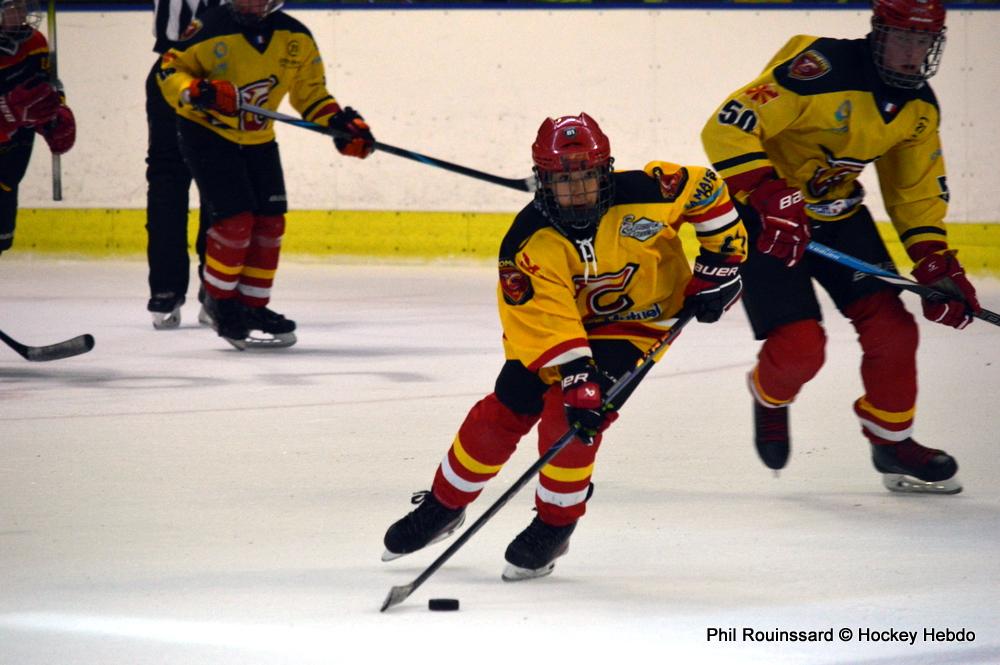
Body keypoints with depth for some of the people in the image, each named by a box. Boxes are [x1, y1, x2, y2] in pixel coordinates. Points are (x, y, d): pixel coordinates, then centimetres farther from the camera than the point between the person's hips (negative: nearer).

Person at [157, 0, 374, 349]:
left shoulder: (296, 38, -6)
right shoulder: (211, 29, -19)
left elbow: (310, 91, 5)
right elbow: (171, 69, -11)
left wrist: (341, 123, -10)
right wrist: (196, 92, -32)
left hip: (258, 141, 5)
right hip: (207, 134, -5)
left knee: (269, 223, 3)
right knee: (235, 219, -15)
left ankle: (252, 307, 16)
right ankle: (220, 302, 2)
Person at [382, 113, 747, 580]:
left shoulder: (643, 194, -28)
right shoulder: (528, 242, -29)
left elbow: (706, 189, -9)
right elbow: (548, 324, -35)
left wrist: (720, 262, -9)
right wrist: (578, 384, -45)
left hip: (634, 320, -2)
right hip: (558, 318, 2)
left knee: (565, 417, -21)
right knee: (502, 413, -1)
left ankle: (554, 527, -1)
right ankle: (444, 505, 22)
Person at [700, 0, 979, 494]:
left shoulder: (920, 107, -3)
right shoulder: (820, 69, -28)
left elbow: (917, 190, 10)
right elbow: (727, 127, -31)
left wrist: (935, 261, -3)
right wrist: (769, 199, -39)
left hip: (837, 210, 7)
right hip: (763, 213, -7)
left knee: (891, 326, -4)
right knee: (800, 343, -16)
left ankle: (893, 443, 18)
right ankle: (770, 396, 21)